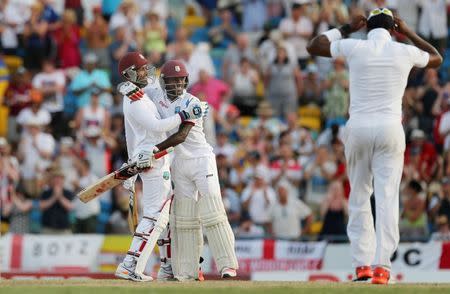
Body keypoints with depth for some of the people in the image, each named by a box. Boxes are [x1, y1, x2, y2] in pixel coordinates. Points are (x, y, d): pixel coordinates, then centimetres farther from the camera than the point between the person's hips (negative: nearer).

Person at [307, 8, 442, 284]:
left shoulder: (355, 48, -1)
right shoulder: (405, 52, 3)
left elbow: (313, 46, 15)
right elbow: (437, 58, 25)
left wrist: (346, 28, 21)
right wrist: (409, 33, 29)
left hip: (358, 128, 0)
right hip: (390, 129, 0)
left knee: (359, 196, 11)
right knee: (387, 198, -2)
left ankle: (362, 264, 8)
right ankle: (382, 265, -12)